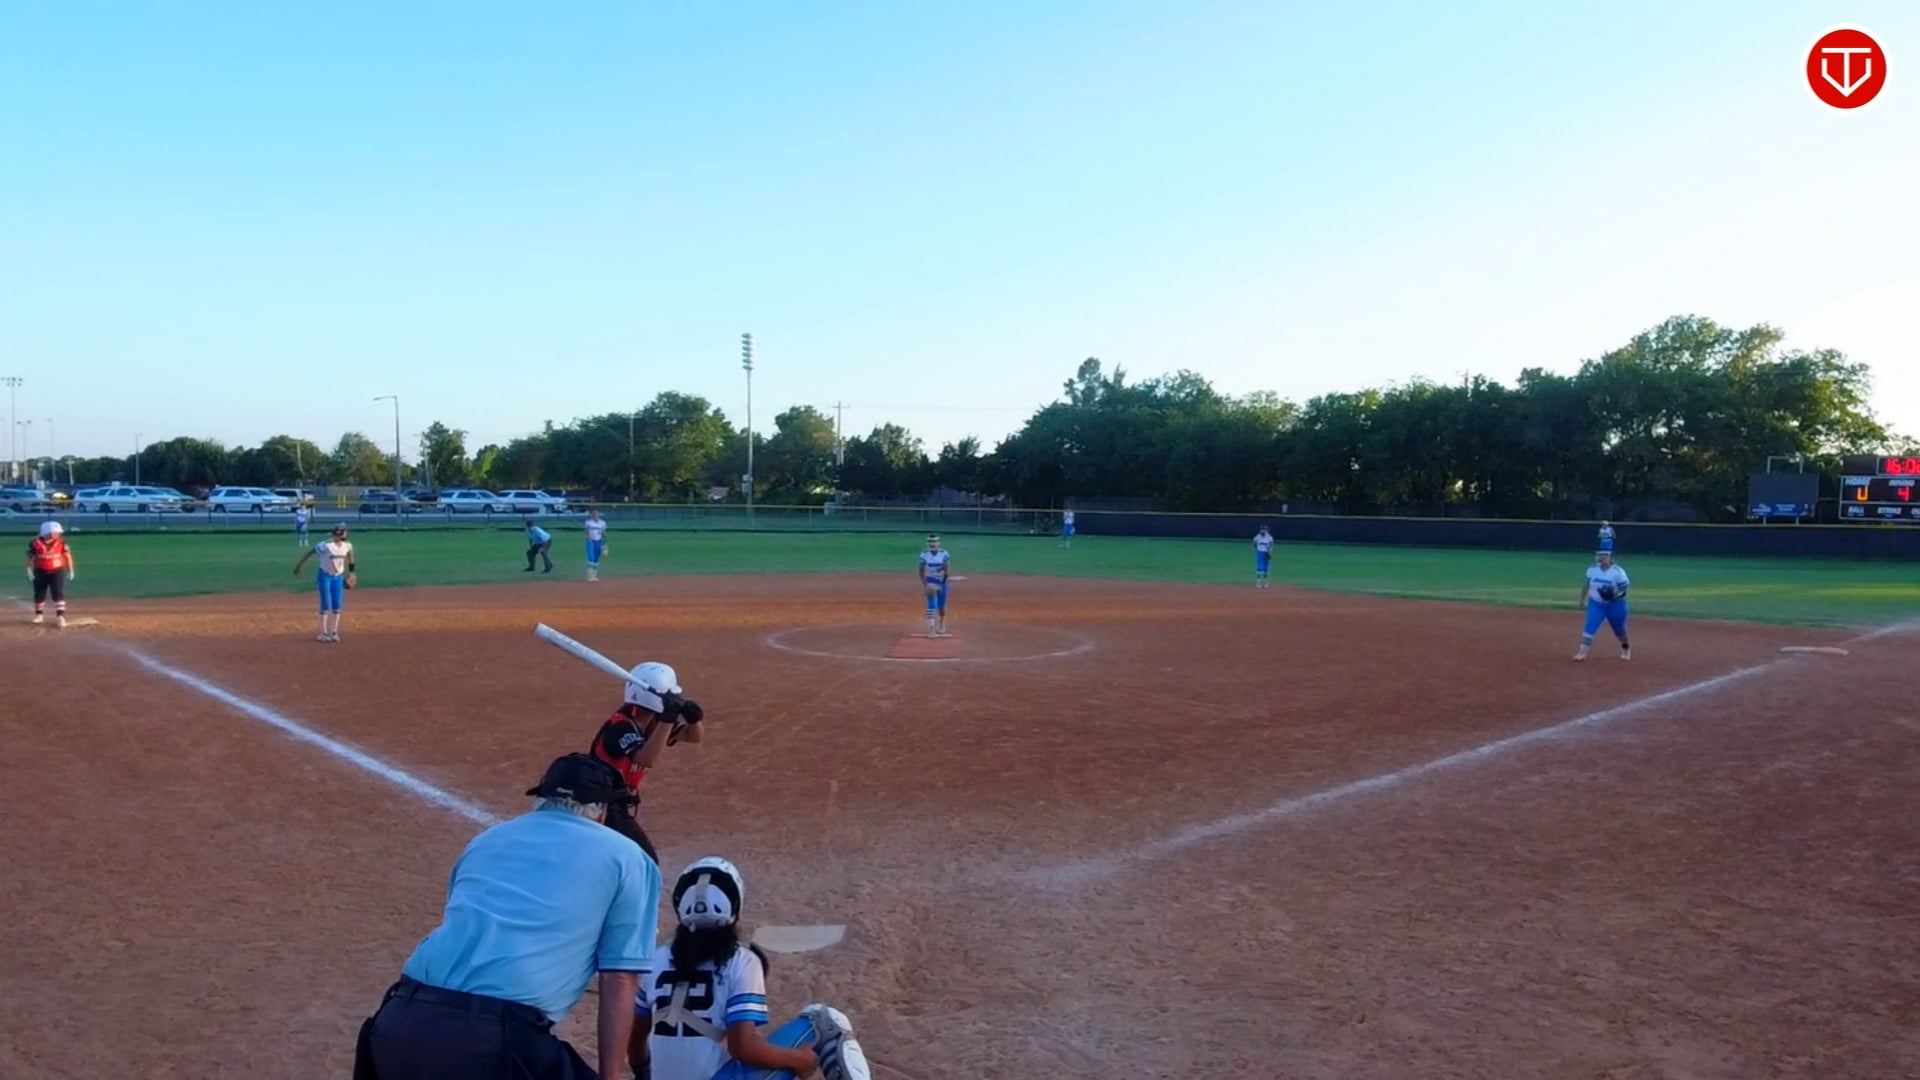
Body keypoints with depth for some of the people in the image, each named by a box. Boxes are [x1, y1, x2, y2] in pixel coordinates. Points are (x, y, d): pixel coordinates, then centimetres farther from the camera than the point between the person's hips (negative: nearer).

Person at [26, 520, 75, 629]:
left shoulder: (61, 542, -8)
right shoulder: (35, 543, -11)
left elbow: (67, 556, 0)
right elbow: (30, 557, -1)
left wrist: (70, 571, 2)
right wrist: (29, 570, -4)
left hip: (58, 571, -1)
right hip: (40, 572, 1)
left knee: (59, 593, -11)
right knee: (39, 594, 14)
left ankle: (60, 617, -11)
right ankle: (39, 615, 32)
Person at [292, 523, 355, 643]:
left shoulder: (347, 545, -6)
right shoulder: (325, 545, -22)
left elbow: (350, 553, 15)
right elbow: (310, 552, -16)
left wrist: (351, 570, 18)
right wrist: (299, 565, -12)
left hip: (338, 577, 5)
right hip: (325, 576, -5)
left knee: (337, 606, 4)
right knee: (326, 605, -4)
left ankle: (333, 632, 15)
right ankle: (323, 633, 5)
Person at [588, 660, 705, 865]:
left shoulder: (652, 721, -1)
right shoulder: (620, 726, -26)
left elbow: (693, 736, 6)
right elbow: (647, 759, -43)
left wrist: (692, 716, -16)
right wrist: (668, 719, -44)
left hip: (617, 806, 9)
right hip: (603, 807, -9)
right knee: (647, 863, -12)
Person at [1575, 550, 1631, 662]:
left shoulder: (1618, 572, -17)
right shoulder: (1592, 570, -5)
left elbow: (1624, 590, -13)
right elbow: (1587, 585, 9)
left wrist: (1615, 595, -32)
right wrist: (1582, 599, 13)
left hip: (1615, 605, -2)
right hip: (1596, 604, 2)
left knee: (1619, 629, 15)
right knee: (1590, 626, -13)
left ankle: (1626, 648, 43)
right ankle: (1582, 652, -15)